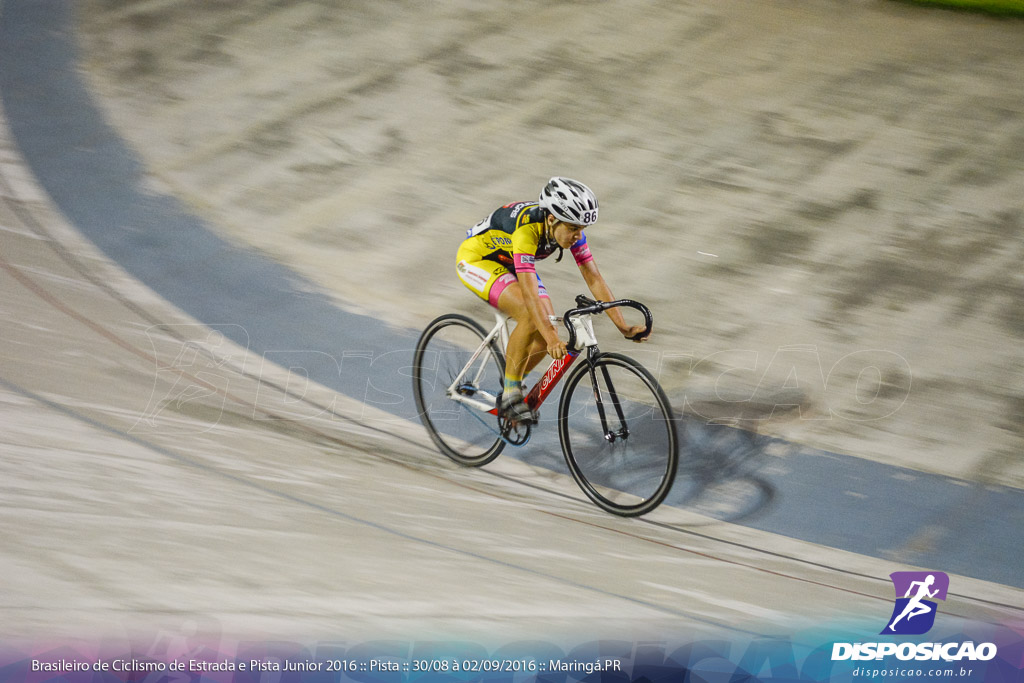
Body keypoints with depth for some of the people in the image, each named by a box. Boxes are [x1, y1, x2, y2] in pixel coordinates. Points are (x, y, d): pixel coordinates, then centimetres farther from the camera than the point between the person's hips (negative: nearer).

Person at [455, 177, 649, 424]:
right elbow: (530, 293, -46)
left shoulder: (569, 227, -20)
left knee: (548, 329, -9)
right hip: (475, 259, -7)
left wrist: (623, 326, -25)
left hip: (508, 263, 7)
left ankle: (512, 386, 15)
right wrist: (552, 339, -55)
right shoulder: (527, 229, -39)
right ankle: (511, 395, -15)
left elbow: (594, 279, -18)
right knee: (530, 317, -29)